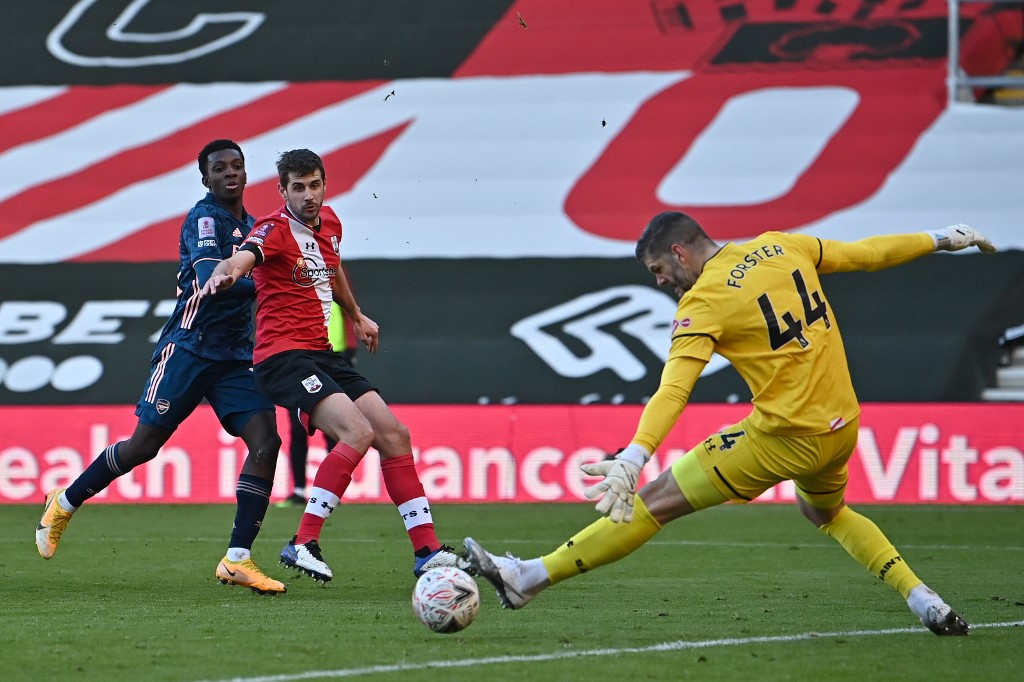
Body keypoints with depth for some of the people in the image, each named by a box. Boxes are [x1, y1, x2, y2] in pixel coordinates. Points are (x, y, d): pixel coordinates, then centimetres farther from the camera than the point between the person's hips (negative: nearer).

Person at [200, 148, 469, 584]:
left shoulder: (329, 223, 12)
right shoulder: (275, 230, -13)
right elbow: (242, 259, -35)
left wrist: (356, 316, 46)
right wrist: (225, 273, -58)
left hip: (324, 355, 8)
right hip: (284, 357, -8)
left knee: (394, 434, 5)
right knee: (358, 433, -25)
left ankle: (427, 551, 12)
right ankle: (303, 544, -23)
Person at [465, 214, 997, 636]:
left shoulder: (702, 304, -11)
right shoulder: (778, 246, 8)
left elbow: (673, 391, -24)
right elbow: (865, 254, 17)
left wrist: (631, 461, -33)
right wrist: (939, 240, 32)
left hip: (784, 437, -7)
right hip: (843, 428, 7)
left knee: (652, 502, -3)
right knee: (825, 512, 38)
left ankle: (528, 579, -2)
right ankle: (926, 603, 27)